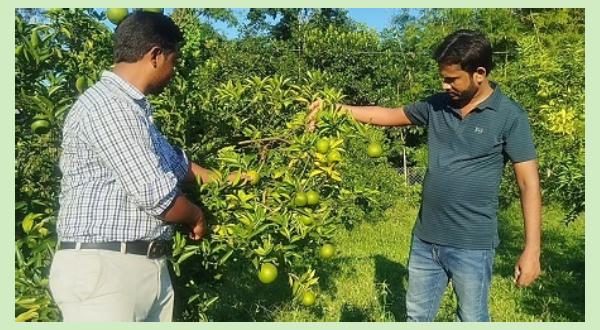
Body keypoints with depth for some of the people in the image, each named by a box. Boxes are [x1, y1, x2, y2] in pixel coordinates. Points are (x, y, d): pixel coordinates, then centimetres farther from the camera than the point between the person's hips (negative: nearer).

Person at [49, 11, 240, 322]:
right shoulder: (106, 105, -17)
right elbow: (155, 196, -21)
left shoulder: (132, 107, 17)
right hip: (102, 268, -9)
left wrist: (221, 180, 32)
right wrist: (196, 217, -2)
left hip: (149, 266, 9)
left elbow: (174, 162, 29)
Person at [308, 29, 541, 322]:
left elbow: (529, 184, -10)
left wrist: (532, 250, -14)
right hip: (425, 239, 5)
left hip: (472, 246, -4)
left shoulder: (510, 117, -10)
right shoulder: (437, 106, 3)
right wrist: (338, 109, 2)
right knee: (417, 316, 20)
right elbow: (388, 115, 13)